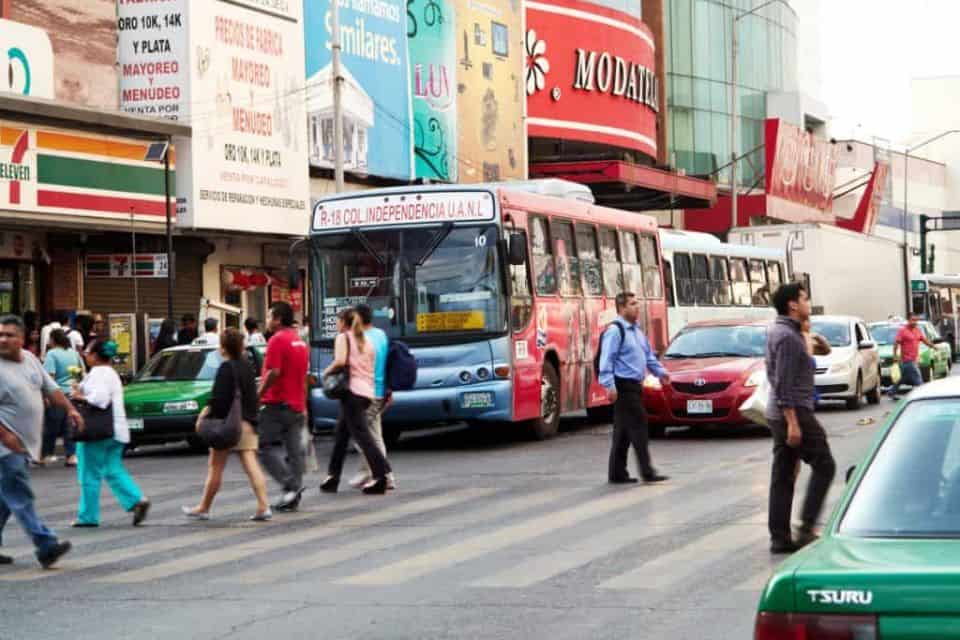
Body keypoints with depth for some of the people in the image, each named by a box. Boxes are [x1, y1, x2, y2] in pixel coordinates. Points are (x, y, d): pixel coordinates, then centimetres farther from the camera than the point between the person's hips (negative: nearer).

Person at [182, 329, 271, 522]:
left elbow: (219, 399, -18)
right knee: (251, 466, 0)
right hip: (247, 423, 7)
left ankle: (203, 508, 15)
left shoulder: (226, 368, -12)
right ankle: (263, 507, -11)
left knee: (215, 468, 4)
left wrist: (204, 414, -10)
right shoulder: (246, 366, 11)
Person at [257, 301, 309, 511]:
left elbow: (274, 372, -22)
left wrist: (258, 394, -14)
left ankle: (291, 484, -16)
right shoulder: (300, 342, 17)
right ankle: (293, 498, 7)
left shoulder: (278, 340, -12)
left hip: (277, 404, -8)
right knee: (294, 450, 7)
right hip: (296, 405, 8)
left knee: (266, 447, -3)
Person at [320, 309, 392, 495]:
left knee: (361, 435, -9)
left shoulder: (343, 337, -1)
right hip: (367, 391, 8)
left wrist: (327, 371, -1)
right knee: (341, 434, 16)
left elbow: (340, 361, -17)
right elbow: (372, 369, 16)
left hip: (352, 390, -8)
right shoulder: (366, 342, 21)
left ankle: (381, 475, -17)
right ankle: (333, 477, 19)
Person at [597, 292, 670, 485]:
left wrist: (660, 371, 18)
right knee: (638, 427, -10)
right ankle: (647, 472, -9)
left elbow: (648, 355, 28)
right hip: (623, 387, -10)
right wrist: (609, 385, -23)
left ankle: (617, 473, 15)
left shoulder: (637, 331, 18)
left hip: (635, 386, 10)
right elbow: (606, 360, -17)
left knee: (624, 431, 11)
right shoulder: (615, 331, -11)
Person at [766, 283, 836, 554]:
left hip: (778, 414, 10)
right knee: (823, 465, -3)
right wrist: (793, 422, -24)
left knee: (782, 476, 8)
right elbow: (784, 383, -22)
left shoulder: (777, 331, 15)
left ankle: (780, 537, 8)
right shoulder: (787, 336, -16)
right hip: (794, 412, -10)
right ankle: (806, 526, -6)